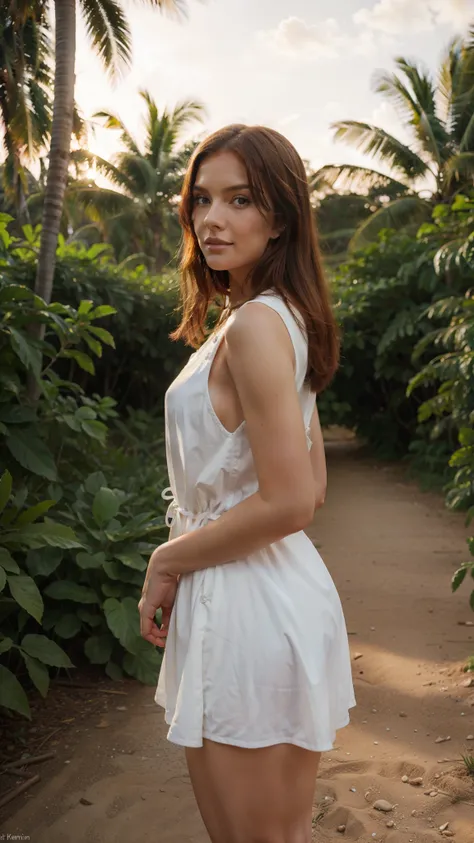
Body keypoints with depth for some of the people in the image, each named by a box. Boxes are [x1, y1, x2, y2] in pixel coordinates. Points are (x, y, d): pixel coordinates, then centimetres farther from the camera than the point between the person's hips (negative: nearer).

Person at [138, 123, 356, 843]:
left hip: (245, 605, -9)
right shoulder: (287, 318, 11)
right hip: (279, 588, 9)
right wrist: (186, 547, 14)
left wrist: (167, 560, -10)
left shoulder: (255, 325, -19)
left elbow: (288, 503, -23)